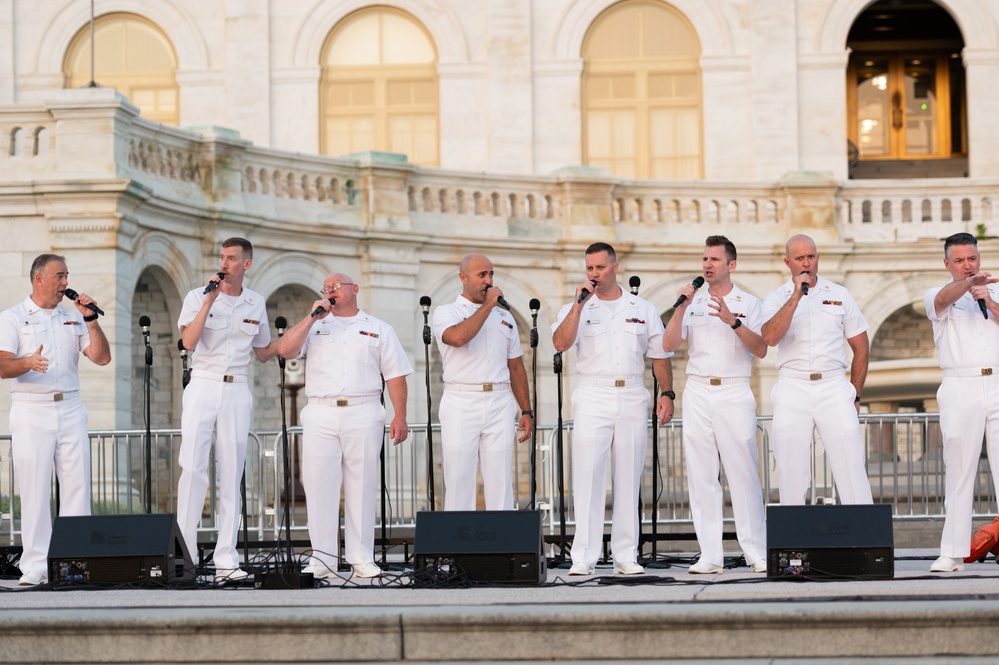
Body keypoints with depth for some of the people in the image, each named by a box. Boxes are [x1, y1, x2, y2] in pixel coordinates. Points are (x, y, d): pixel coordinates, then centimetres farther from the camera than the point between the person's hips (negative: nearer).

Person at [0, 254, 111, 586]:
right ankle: (35, 566, -2)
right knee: (35, 490, -5)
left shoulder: (72, 318, 16)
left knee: (77, 486, -1)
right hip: (32, 412, -4)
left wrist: (90, 319, -1)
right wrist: (28, 363, -30)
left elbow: (102, 357, 9)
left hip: (70, 410, 4)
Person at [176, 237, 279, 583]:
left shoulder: (256, 303, 11)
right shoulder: (198, 296, 1)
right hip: (203, 387, -3)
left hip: (237, 391, 3)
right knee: (192, 468, -11)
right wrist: (209, 300, -16)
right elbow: (189, 341, -14)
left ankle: (226, 561, 3)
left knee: (232, 474, 2)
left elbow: (263, 353, 20)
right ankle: (184, 555, -7)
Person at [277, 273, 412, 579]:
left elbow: (395, 376, 7)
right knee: (320, 486, -2)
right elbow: (285, 350, 1)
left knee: (362, 487, -1)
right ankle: (322, 559, 1)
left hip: (363, 415, -1)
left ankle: (362, 559, 3)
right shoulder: (315, 327, 17)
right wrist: (312, 316, -2)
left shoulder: (378, 329, 13)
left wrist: (400, 417, -3)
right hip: (321, 415, 1)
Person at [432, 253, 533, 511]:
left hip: (500, 405, 3)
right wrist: (487, 305, -10)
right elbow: (458, 337, -20)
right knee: (459, 481, -3)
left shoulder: (504, 317, 18)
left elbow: (516, 367, 18)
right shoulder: (446, 313, 4)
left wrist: (526, 411, 10)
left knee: (500, 482, 0)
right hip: (461, 405, -3)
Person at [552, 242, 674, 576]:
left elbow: (659, 355, 14)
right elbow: (561, 343, -12)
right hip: (592, 399, -2)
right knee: (587, 477, -7)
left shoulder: (643, 310, 12)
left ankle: (626, 555, 8)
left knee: (629, 479, 3)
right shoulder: (576, 309, 6)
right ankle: (583, 557, -6)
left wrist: (667, 392, 3)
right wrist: (579, 303, -14)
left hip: (632, 399, 2)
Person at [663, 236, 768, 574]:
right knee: (701, 474, 0)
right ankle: (709, 555, 2)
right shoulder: (692, 302, 15)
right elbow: (669, 345, 6)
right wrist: (680, 308, -5)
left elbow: (761, 349, -4)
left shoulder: (748, 303, 7)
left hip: (734, 393, -3)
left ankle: (757, 554, -3)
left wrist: (733, 321, -16)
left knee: (744, 473, -6)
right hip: (697, 393, 3)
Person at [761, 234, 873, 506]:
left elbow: (861, 347, 14)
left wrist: (855, 396, 9)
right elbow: (770, 337, -14)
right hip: (792, 390, 0)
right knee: (791, 473, 0)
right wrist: (796, 296, -14)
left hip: (834, 387, 0)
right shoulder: (776, 298, 6)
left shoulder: (839, 295, 10)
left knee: (851, 468, -6)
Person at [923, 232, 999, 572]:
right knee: (958, 471, -2)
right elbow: (944, 299, -15)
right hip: (961, 388, -1)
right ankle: (953, 553, -1)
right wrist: (969, 282, -35)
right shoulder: (937, 296, 10)